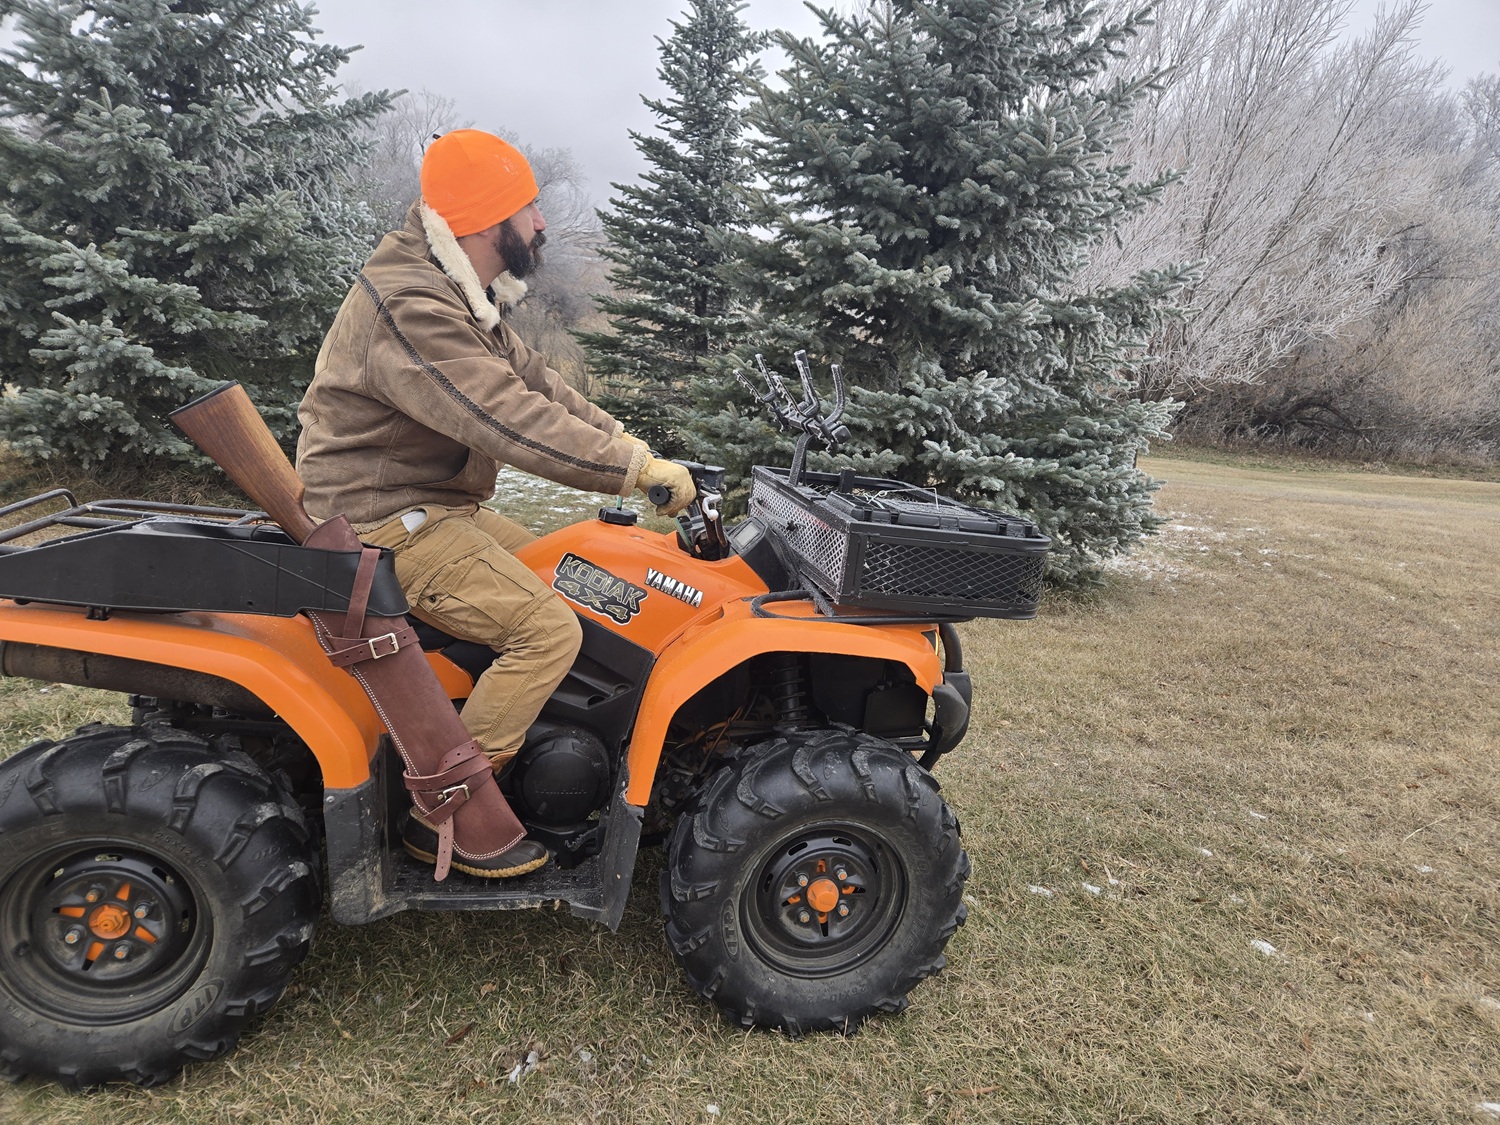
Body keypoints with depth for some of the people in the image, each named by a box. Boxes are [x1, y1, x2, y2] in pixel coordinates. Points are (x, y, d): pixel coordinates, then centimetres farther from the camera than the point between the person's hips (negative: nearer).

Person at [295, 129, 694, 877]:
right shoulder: (410, 309, -23)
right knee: (548, 630, -20)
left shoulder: (460, 296, 12)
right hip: (385, 524, -10)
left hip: (433, 505, 11)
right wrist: (639, 470, -27)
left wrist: (623, 441, 2)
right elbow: (512, 423, -31)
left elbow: (531, 379, 13)